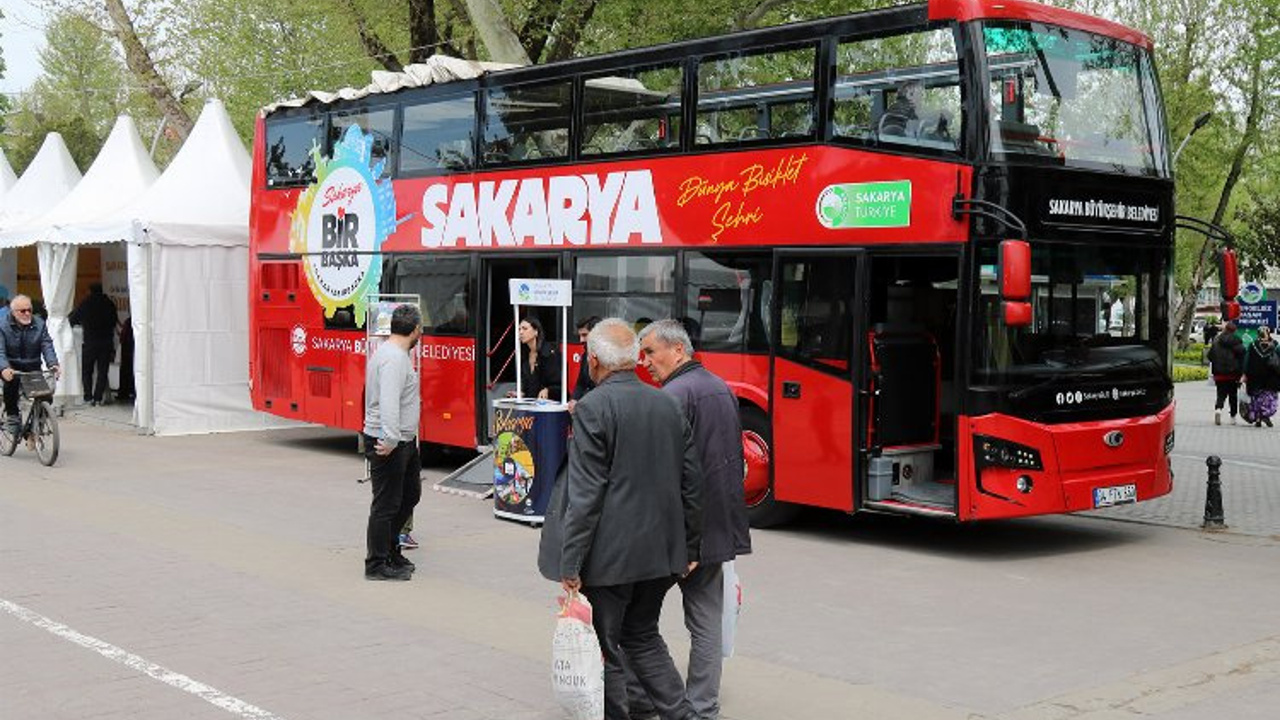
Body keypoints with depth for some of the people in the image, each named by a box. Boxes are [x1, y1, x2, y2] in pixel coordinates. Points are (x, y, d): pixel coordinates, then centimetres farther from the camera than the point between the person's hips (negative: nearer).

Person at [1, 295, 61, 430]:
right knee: (12, 380, -32)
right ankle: (11, 413, -16)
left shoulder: (39, 324, -2)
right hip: (11, 367, -2)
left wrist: (53, 364, -28)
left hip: (32, 367, 2)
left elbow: (47, 346, -9)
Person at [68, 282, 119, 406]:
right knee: (102, 371, 6)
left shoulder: (85, 304, -3)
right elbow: (115, 322, 12)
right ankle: (98, 398, 0)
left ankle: (89, 397, -1)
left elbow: (71, 319, 2)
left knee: (86, 371, 8)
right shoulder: (109, 304, 5)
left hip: (90, 343, -2)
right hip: (106, 343, 2)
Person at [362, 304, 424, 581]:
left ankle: (390, 549, 30)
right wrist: (390, 440, -33)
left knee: (410, 495, 20)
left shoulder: (392, 352, 14)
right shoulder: (394, 358, -20)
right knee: (386, 504, -2)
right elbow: (388, 402, -30)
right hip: (388, 444, -11)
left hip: (404, 442, 11)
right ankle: (377, 565, 7)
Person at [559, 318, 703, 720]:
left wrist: (570, 565, -13)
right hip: (662, 551, 7)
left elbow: (585, 495, -17)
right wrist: (690, 547, 18)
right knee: (643, 637, 21)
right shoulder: (668, 405, 7)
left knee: (603, 649, 6)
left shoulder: (593, 408, -13)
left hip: (611, 555, -7)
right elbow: (691, 484, 10)